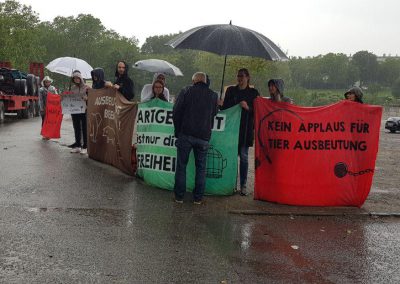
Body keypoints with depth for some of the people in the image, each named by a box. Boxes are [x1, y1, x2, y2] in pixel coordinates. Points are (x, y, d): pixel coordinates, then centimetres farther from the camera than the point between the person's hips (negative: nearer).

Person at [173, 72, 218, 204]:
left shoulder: (186, 91, 0)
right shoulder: (213, 95, 6)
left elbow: (176, 112, -2)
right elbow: (214, 114, 11)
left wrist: (178, 130, 8)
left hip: (185, 134, -2)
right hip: (203, 136, 2)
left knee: (181, 165, 7)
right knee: (201, 167, 10)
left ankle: (179, 196, 11)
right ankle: (198, 198, 12)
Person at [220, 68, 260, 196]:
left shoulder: (253, 92, 5)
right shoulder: (230, 90, 12)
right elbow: (224, 107, 13)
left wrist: (248, 108, -15)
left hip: (246, 129, -2)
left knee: (243, 156, -1)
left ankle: (243, 185, 6)